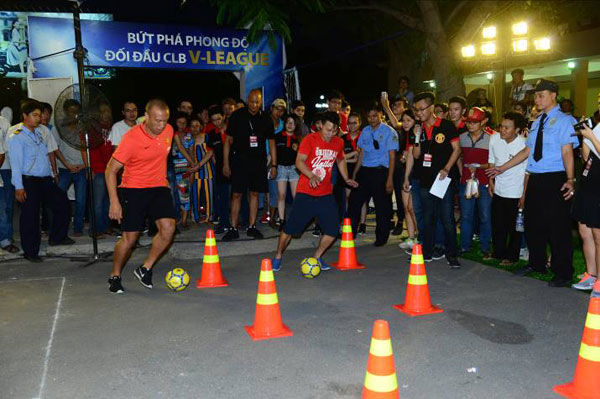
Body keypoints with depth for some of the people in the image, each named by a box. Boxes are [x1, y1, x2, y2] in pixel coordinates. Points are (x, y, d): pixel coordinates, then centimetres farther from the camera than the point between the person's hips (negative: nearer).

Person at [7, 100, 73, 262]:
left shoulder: (38, 132, 13)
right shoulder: (16, 136, -10)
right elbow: (15, 162, -14)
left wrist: (51, 175, 16)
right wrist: (18, 187, -18)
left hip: (45, 180, 8)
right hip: (29, 182, -7)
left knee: (61, 201, 9)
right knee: (30, 217, 0)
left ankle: (57, 237, 24)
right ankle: (30, 252, 13)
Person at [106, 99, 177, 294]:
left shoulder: (168, 131, -2)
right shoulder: (131, 138, -18)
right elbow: (111, 170, -13)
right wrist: (114, 202, -18)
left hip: (159, 187, 5)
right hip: (133, 189, -4)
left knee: (168, 228, -14)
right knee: (130, 238, -3)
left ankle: (145, 269, 6)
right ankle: (114, 276, 22)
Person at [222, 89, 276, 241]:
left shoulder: (266, 119, 4)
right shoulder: (237, 116, -2)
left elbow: (271, 142, 10)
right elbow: (228, 140, 1)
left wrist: (274, 165, 6)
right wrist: (226, 163, -4)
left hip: (258, 161, 2)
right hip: (240, 160, -2)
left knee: (254, 194, 6)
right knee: (236, 194, -2)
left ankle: (251, 227, 16)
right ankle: (233, 229, 5)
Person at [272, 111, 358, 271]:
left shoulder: (338, 143, 6)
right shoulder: (310, 139, -9)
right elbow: (299, 162, -20)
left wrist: (346, 178, 13)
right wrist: (311, 176, -36)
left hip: (326, 194, 4)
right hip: (305, 193, -4)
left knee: (333, 230, -2)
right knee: (290, 227, -2)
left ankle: (317, 257, 21)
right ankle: (278, 257, 20)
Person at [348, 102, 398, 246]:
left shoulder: (389, 132, -5)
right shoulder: (365, 131, 11)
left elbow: (392, 156, -7)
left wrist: (390, 179, -13)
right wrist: (354, 174, 13)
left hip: (380, 171, -5)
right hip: (364, 170, 5)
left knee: (382, 207, 2)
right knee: (354, 201, 7)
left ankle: (381, 237, 17)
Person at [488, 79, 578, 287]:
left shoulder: (564, 121, -7)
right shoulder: (537, 123, 16)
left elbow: (567, 152, -17)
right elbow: (527, 151, 18)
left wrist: (570, 180, -29)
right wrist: (503, 168, 18)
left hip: (555, 180, -8)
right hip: (535, 180, 8)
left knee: (557, 227, -2)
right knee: (533, 223, 16)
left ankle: (563, 273, 11)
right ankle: (536, 264, 33)